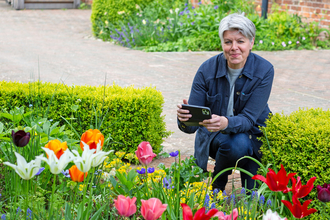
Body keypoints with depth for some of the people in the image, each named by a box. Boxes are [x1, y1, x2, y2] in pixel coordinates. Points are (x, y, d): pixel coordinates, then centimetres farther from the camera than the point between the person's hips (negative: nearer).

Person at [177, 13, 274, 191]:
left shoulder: (264, 70, -16)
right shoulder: (207, 70, -15)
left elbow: (249, 119, -22)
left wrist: (227, 123, -44)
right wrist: (184, 119, -40)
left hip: (251, 133, 1)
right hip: (213, 137, -1)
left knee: (240, 143, -29)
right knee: (230, 143, -31)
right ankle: (217, 185, -1)